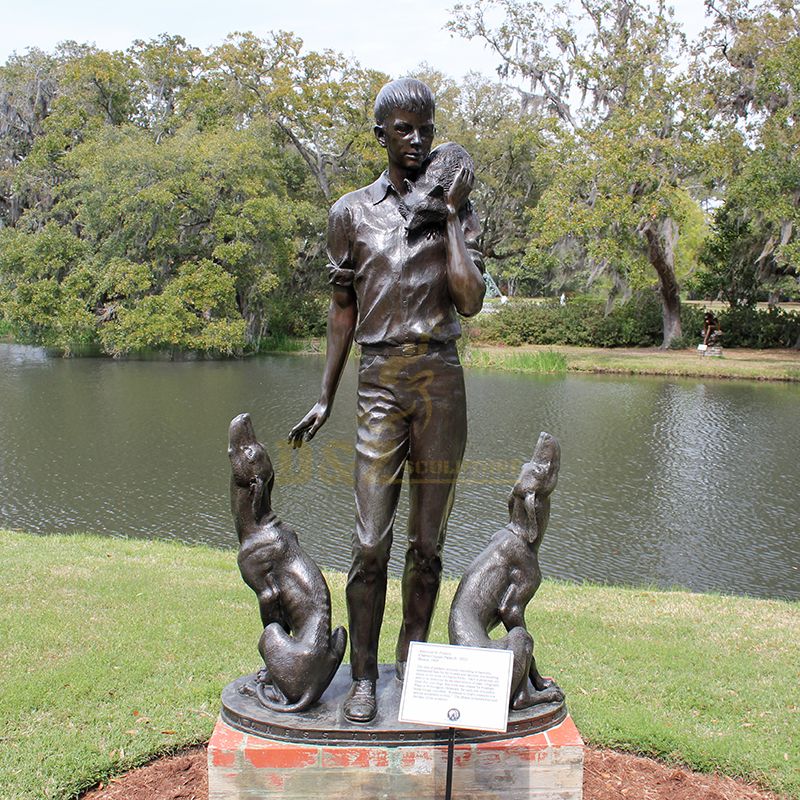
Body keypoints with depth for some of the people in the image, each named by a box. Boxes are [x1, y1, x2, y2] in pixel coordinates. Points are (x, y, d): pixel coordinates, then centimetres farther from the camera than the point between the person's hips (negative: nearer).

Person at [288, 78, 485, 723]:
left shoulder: (458, 212, 10)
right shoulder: (352, 212, 11)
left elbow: (470, 300, -6)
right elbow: (344, 308, 14)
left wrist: (450, 213, -2)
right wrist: (324, 397, 12)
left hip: (441, 380, 1)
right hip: (380, 382, 0)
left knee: (428, 540, 7)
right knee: (371, 542, -5)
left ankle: (413, 658, 22)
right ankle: (364, 676, 8)